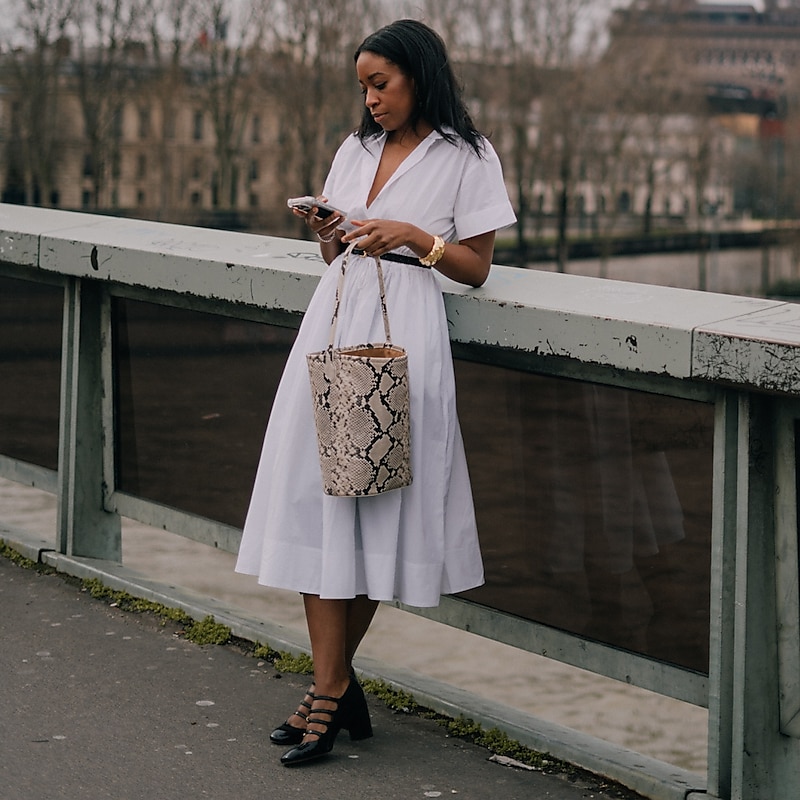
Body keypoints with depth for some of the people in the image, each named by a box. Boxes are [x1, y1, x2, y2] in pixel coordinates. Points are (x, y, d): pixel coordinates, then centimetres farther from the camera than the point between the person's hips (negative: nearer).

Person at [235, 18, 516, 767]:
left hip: (402, 332, -5)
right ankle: (333, 688, 2)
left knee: (375, 507, -4)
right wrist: (326, 232, 0)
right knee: (316, 498, -2)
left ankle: (329, 686, 4)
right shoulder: (355, 150, 17)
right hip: (333, 320, 5)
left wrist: (415, 236, -12)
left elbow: (476, 267, 1)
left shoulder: (466, 158, 2)